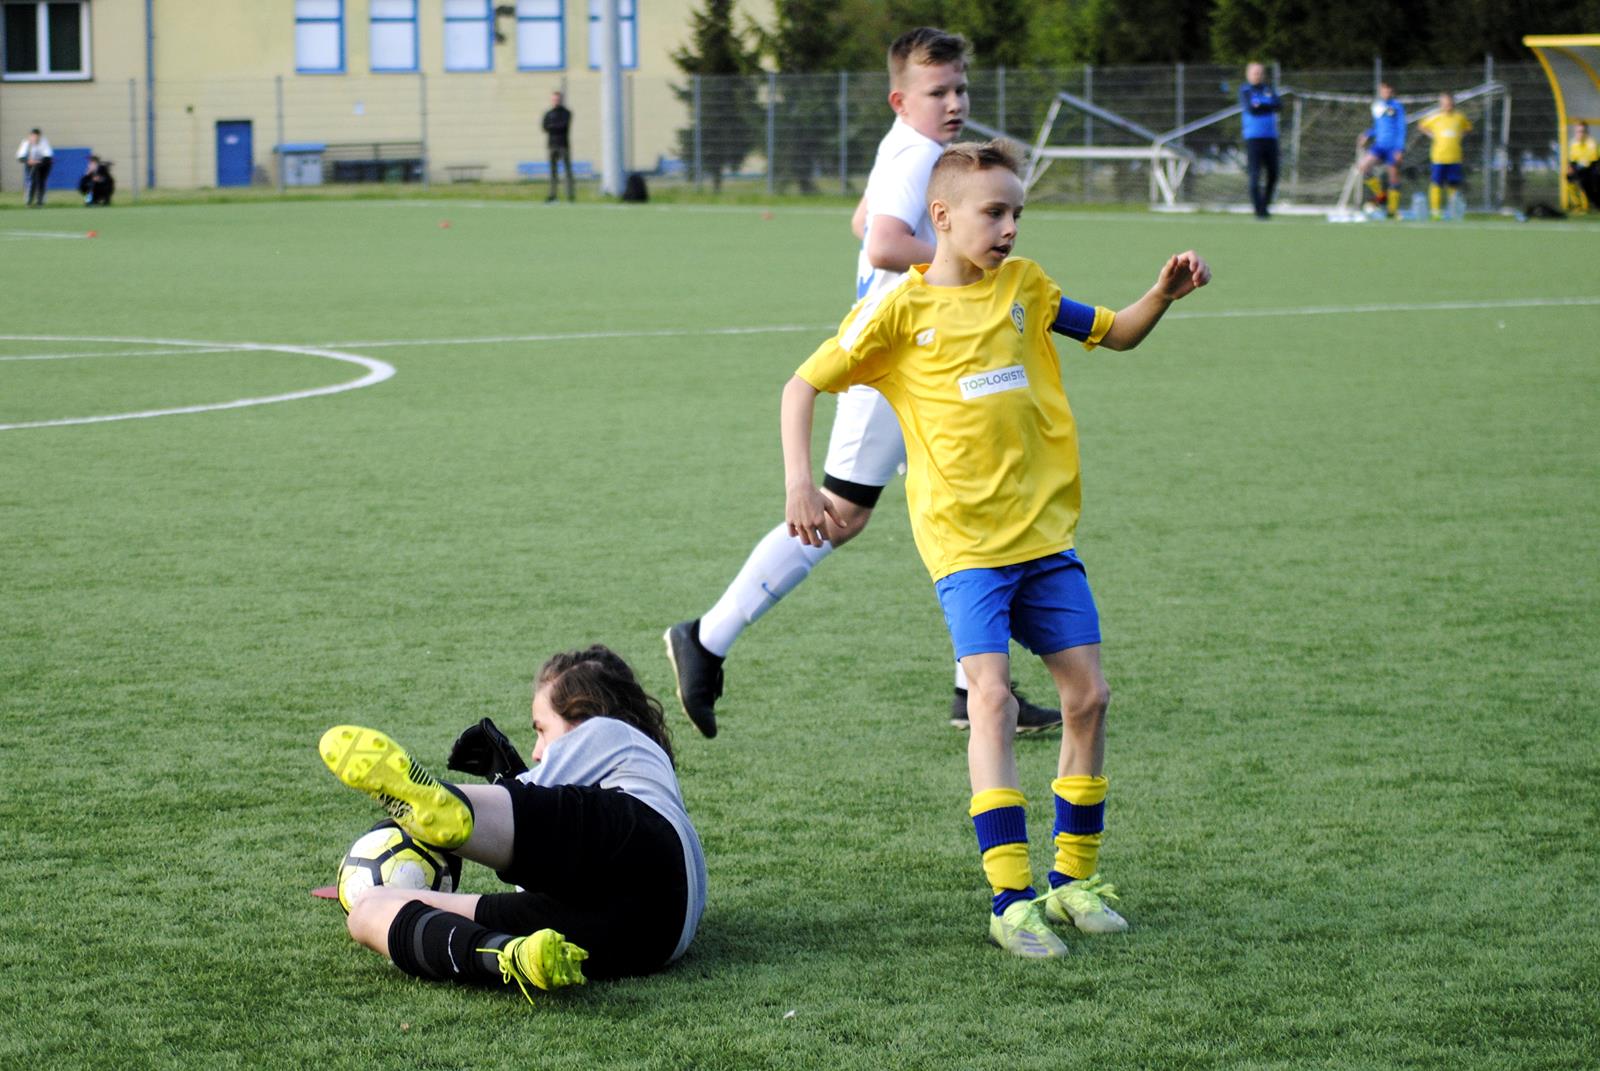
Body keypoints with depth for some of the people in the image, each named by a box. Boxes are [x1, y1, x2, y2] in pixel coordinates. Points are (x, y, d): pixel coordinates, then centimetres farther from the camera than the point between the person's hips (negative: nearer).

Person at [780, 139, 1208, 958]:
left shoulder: (1022, 286, 8)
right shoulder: (900, 308, -5)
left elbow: (1116, 335, 19)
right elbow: (804, 385, -1)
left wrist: (1164, 293, 0)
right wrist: (798, 483, -14)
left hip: (1045, 530, 5)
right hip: (963, 539, -5)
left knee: (1089, 695, 4)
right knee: (992, 694, -18)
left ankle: (1075, 877, 19)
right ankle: (1011, 899, -17)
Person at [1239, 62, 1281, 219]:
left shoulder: (1268, 89, 15)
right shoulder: (1245, 91, 2)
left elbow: (1279, 105, -2)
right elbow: (1250, 109, -14)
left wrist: (1261, 106, -11)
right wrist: (1269, 106, -5)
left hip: (1271, 137, 5)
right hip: (1253, 137, -5)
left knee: (1273, 175, 5)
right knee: (1255, 175, -9)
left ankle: (1265, 205, 19)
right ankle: (1259, 211, -8)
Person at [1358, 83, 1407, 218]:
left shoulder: (1397, 107, -5)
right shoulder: (1377, 106, 11)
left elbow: (1401, 129, -6)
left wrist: (1400, 149, -12)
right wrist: (1367, 135, 6)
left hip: (1393, 147, -5)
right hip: (1379, 145, 5)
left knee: (1393, 176, 1)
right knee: (1364, 166, -15)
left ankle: (1393, 210, 12)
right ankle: (1380, 195, 2)